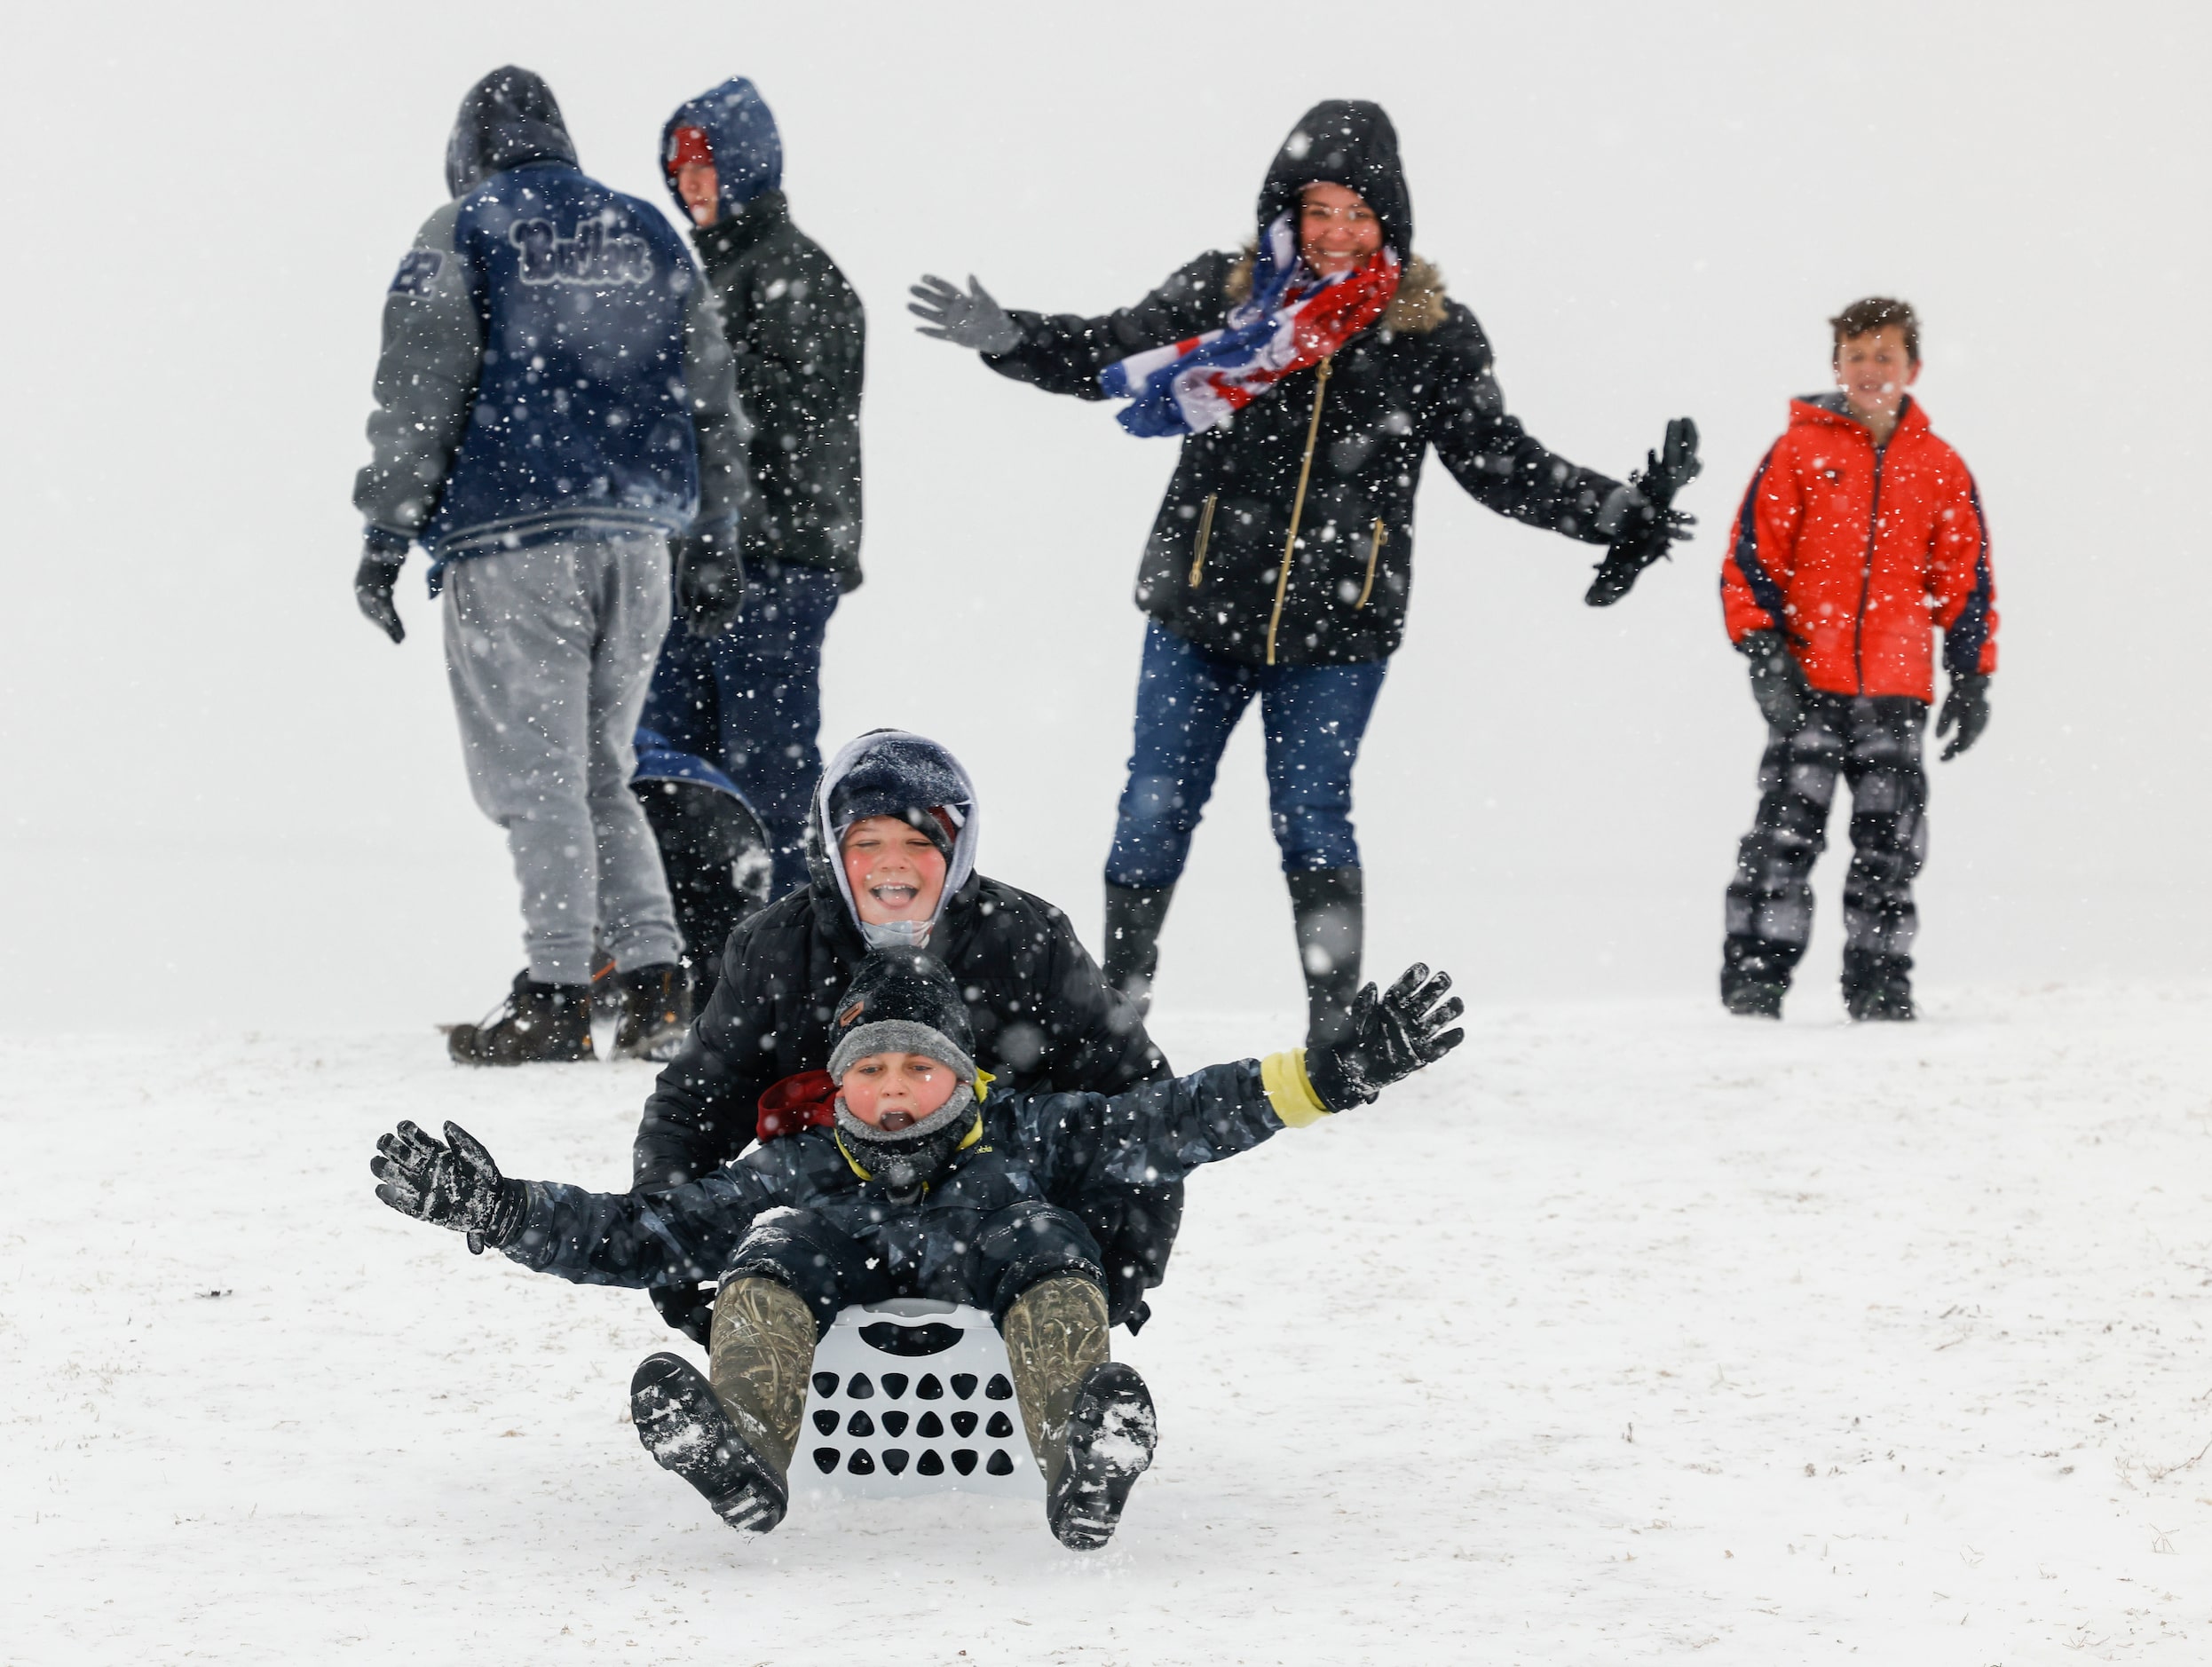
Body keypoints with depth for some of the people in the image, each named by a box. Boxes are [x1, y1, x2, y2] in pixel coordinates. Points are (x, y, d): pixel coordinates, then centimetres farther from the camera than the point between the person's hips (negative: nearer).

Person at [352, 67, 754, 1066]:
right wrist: (716, 534, 22)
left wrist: (385, 535, 0)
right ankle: (654, 980, 3)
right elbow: (708, 393, 17)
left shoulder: (463, 236, 0)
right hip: (638, 536, 5)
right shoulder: (648, 237, 15)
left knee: (534, 774, -3)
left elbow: (420, 397, -4)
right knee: (601, 769, 13)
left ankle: (557, 995, -8)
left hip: (514, 540, -5)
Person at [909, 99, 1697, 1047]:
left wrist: (1626, 515, -1)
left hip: (1337, 627, -1)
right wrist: (1008, 339, -8)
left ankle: (1336, 1037, 7)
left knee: (1312, 822, -2)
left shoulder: (1432, 332, 2)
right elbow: (1104, 357, 9)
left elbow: (1502, 464, 8)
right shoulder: (1224, 293, 2)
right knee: (1154, 815, 5)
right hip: (1200, 612, 1)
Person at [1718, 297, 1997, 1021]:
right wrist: (1763, 649, -9)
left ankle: (1880, 982, 13)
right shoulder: (1799, 451, 3)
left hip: (1897, 690, 3)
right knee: (1787, 828, -10)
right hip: (1806, 685, -3)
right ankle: (1754, 975, -8)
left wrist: (1972, 678, 9)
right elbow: (1752, 554, 1)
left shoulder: (1941, 469, 11)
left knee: (1890, 840, 5)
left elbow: (1966, 580, 15)